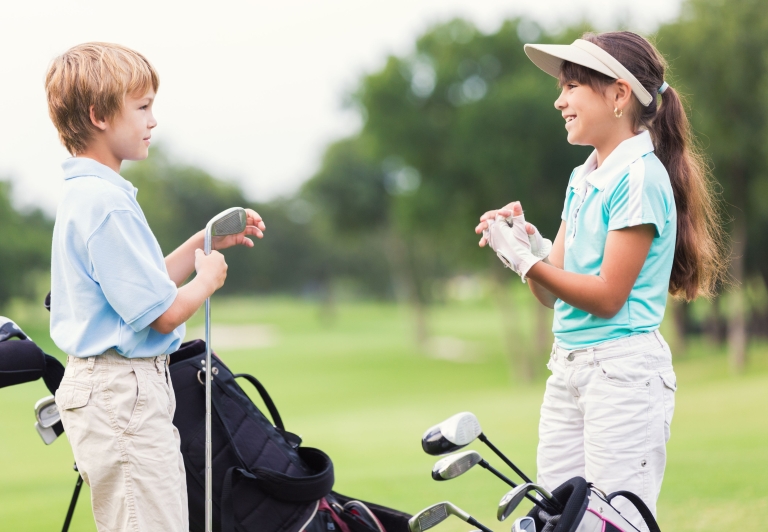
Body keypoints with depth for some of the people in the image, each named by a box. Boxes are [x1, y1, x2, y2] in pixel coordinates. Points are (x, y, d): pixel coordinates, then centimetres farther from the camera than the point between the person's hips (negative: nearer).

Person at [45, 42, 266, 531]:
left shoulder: (86, 194, 13)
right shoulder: (105, 203, -20)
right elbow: (163, 313, -20)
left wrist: (206, 241, 17)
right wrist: (209, 278, -1)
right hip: (122, 393, -11)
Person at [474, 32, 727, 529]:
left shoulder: (640, 177, -12)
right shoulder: (582, 179, 14)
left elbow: (607, 296, -15)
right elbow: (553, 291, 13)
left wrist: (524, 259, -16)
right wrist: (527, 239, -4)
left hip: (622, 368, -8)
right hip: (567, 365, 9)